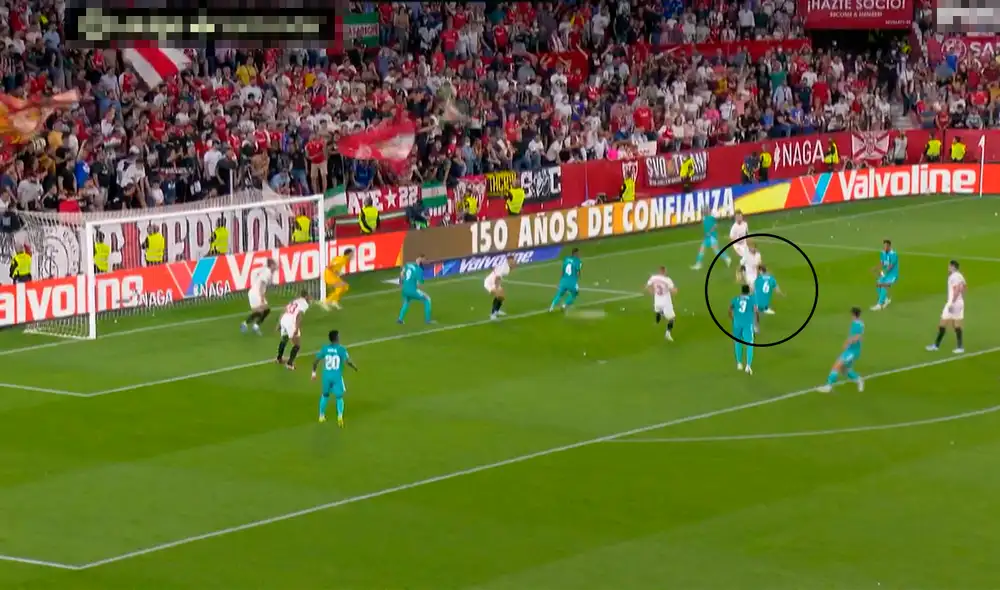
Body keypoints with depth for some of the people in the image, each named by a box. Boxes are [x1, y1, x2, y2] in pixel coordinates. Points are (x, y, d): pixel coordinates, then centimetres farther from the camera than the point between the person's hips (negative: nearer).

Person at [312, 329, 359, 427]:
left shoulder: (325, 348, 0)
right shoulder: (341, 349, -10)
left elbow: (316, 361, 1)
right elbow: (348, 361, -18)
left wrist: (314, 372, 14)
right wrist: (355, 367, 2)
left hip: (326, 375, 3)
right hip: (337, 376, -3)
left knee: (325, 395, 24)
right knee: (339, 397, 8)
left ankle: (322, 416, 30)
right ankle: (340, 416, -15)